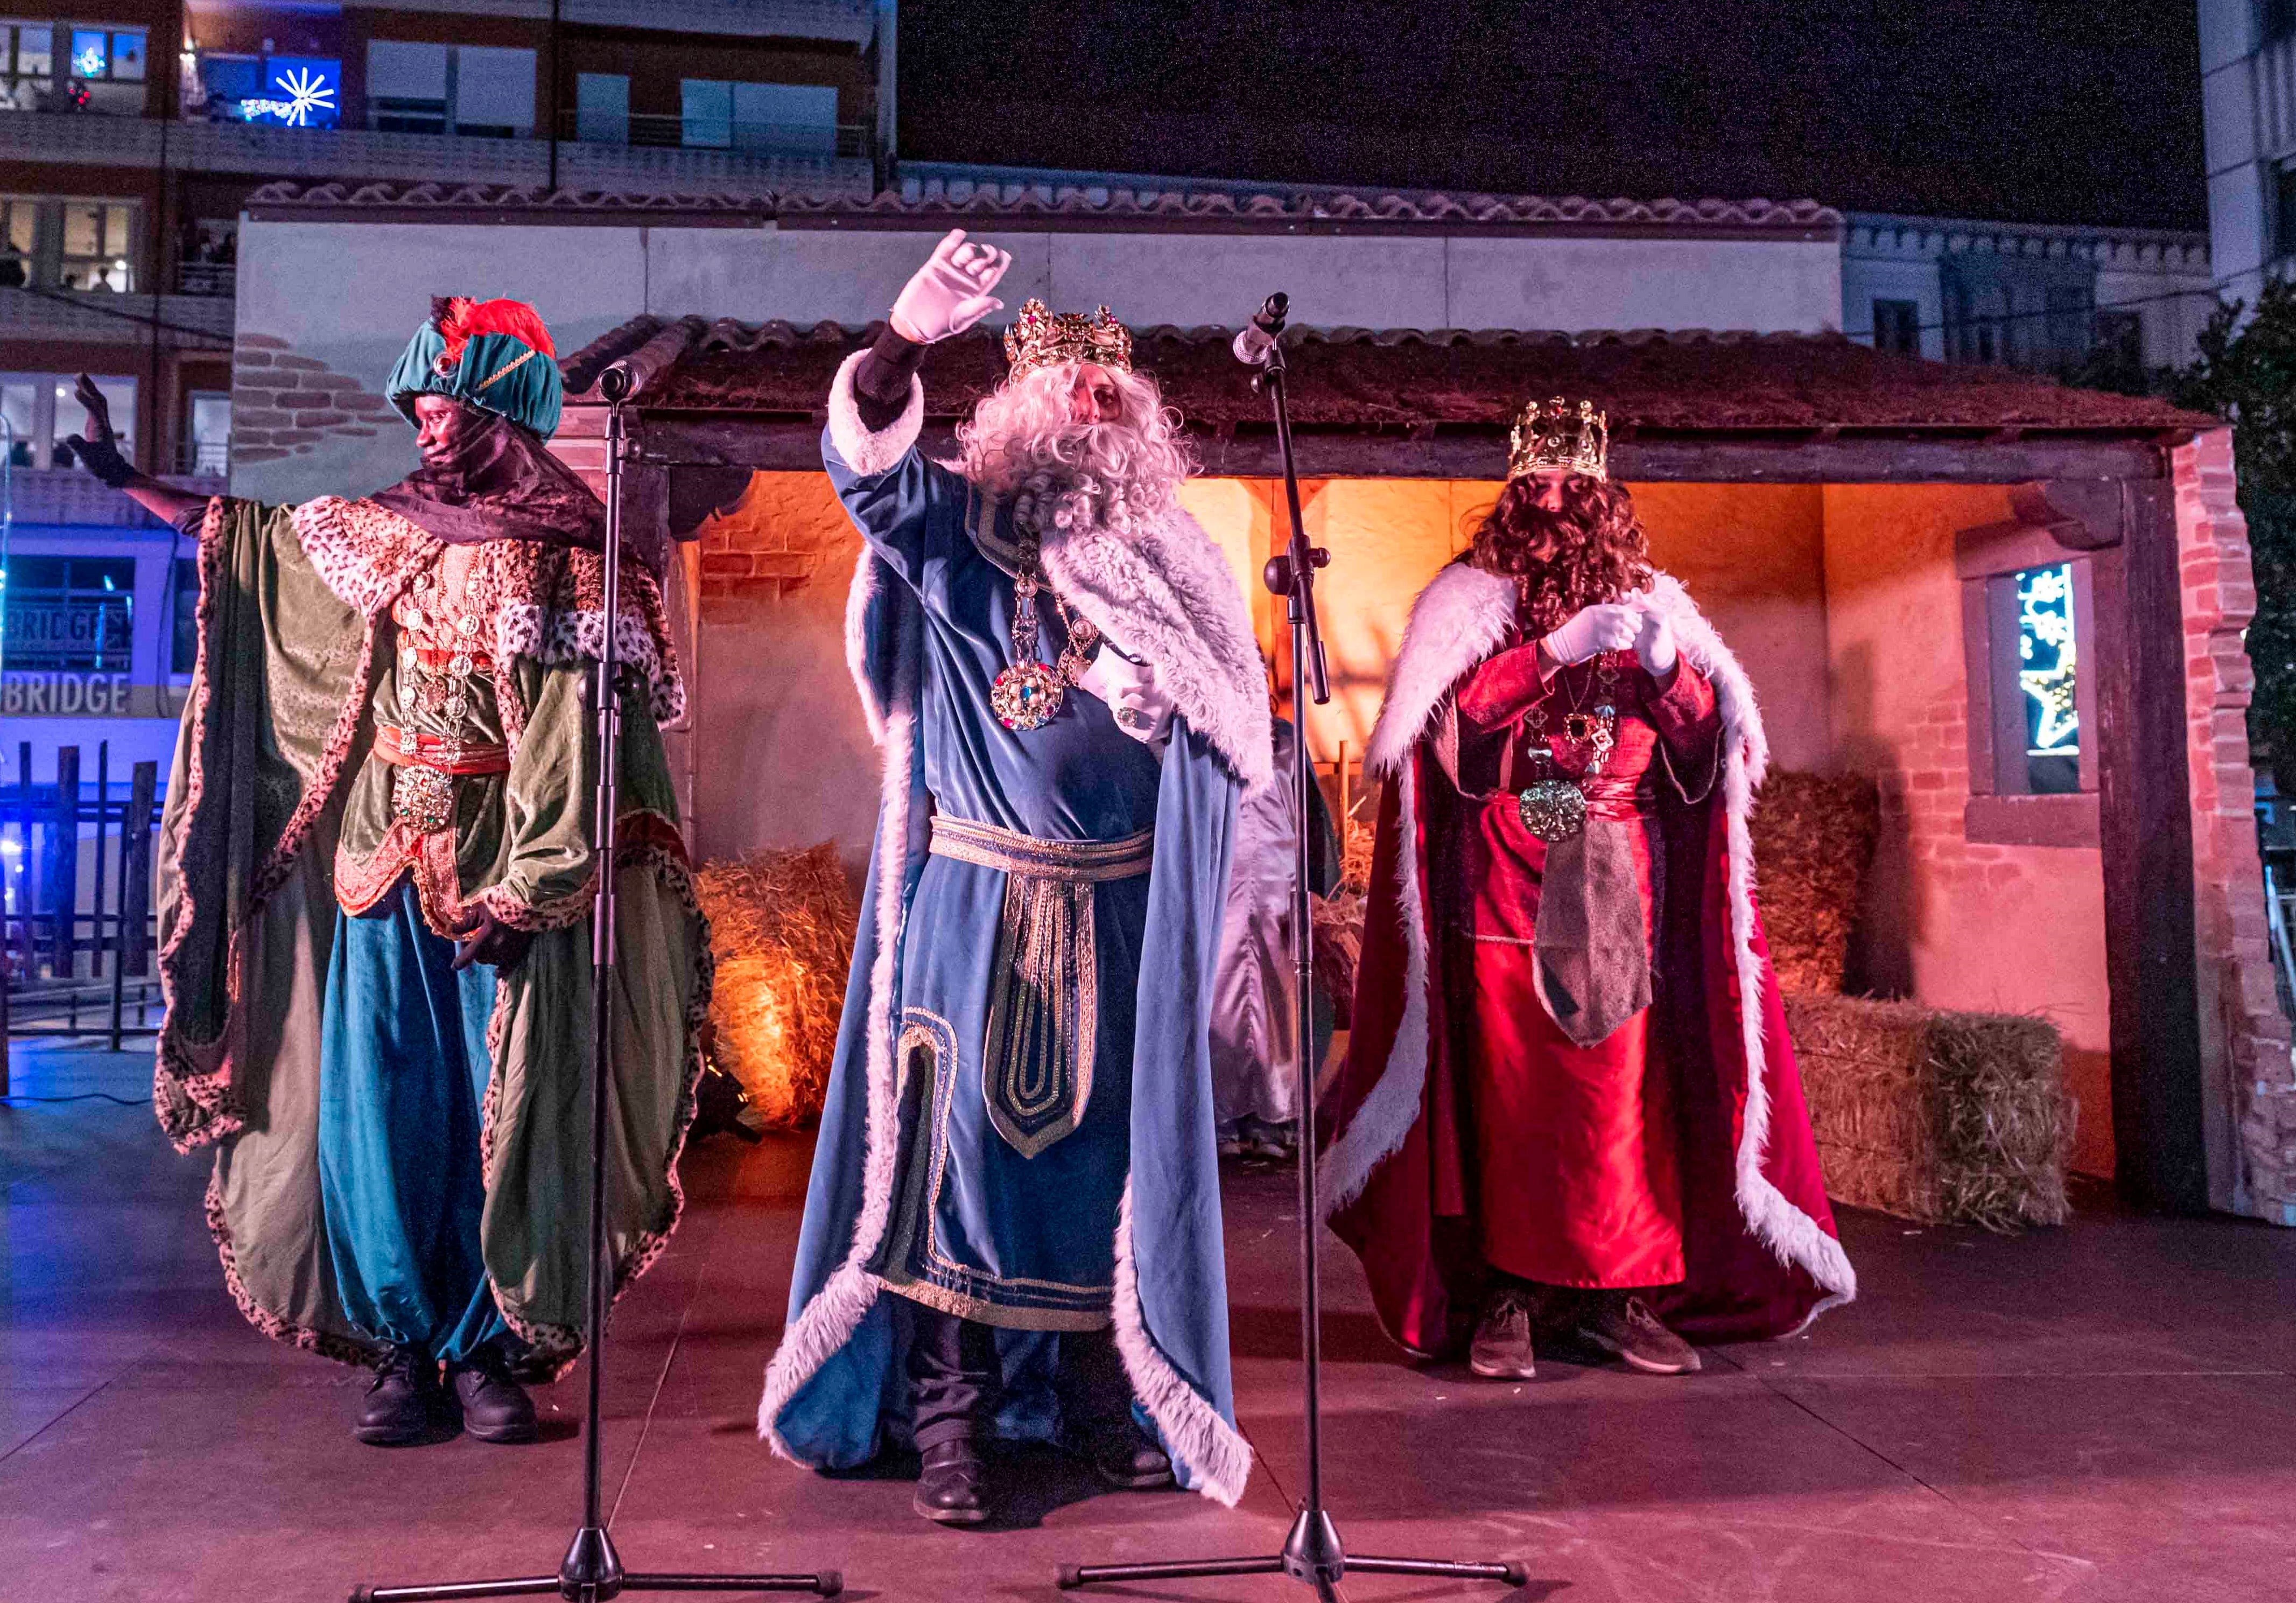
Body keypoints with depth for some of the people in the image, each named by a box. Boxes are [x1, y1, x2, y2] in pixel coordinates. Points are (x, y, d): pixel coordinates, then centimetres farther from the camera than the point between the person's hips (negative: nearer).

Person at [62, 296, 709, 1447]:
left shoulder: (567, 569, -4)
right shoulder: (378, 533, 10)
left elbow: (576, 756, -10)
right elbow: (234, 534, 24)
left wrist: (521, 890, -16)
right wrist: (123, 476, 18)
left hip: (504, 876, -4)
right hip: (383, 867, 4)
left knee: (502, 1114, 0)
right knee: (377, 1107, 2)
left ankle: (488, 1351, 12)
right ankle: (405, 1351, 14)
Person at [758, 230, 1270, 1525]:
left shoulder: (1170, 566, 8)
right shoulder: (951, 534, 3)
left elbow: (1242, 734, 3)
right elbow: (866, 459, -15)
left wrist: (1162, 695, -18)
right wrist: (908, 340, -32)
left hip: (1113, 918, 2)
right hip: (973, 900, -2)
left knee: (1100, 1143, 8)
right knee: (959, 1134, -3)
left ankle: (1103, 1393, 23)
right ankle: (947, 1418, 7)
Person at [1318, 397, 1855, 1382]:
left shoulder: (1648, 602, 16)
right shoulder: (1471, 598, 7)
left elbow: (1707, 737, 10)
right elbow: (1451, 705, -9)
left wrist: (1667, 666, -9)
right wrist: (1557, 650, -16)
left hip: (1617, 883, 3)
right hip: (1501, 885, -2)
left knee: (1623, 1086, -1)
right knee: (1509, 1090, -4)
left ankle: (1618, 1292, 9)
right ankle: (1506, 1294, 5)